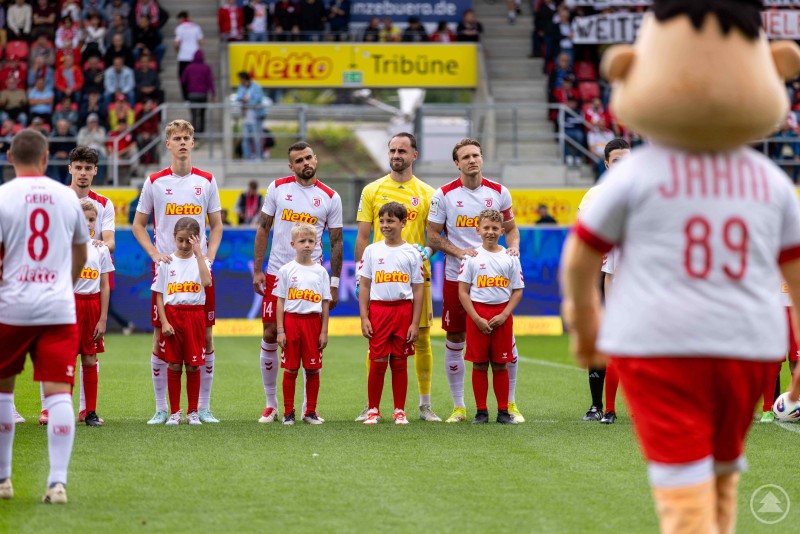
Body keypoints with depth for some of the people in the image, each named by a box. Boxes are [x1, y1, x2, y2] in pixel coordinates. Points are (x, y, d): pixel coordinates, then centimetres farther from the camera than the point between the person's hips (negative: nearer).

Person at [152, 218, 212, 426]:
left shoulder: (200, 261, 4)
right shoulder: (166, 263, 5)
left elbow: (207, 282, -18)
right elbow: (159, 296, 5)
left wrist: (198, 253, -16)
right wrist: (164, 322, -6)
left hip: (195, 315, 0)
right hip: (172, 313, 0)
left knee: (193, 366, 1)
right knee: (174, 365, 2)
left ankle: (192, 412, 11)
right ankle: (174, 412, 9)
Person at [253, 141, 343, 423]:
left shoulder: (330, 197, 2)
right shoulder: (277, 188, 3)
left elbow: (336, 242, 5)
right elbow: (263, 228, 7)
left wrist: (334, 283, 1)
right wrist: (257, 270, 1)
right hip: (277, 273, 1)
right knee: (270, 335, -1)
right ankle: (271, 404, 10)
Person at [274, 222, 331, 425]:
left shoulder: (320, 271, 7)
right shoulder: (286, 270, 3)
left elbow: (325, 303, 7)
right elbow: (280, 302, 3)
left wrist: (324, 331, 2)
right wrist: (280, 330, -4)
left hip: (312, 321, 1)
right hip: (291, 319, -1)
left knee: (313, 369, 2)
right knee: (290, 369, 0)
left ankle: (311, 412, 11)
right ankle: (288, 412, 7)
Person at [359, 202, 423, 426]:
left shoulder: (411, 252, 5)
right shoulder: (372, 251, 6)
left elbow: (418, 290, 5)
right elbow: (364, 287, 7)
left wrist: (415, 323, -1)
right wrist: (364, 318, -2)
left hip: (403, 309, 0)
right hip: (378, 309, 0)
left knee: (399, 362, 3)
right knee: (378, 362, -2)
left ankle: (400, 411, 11)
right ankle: (373, 410, 7)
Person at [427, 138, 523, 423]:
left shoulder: (499, 193, 3)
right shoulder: (444, 195, -2)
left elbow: (511, 228, 14)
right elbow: (433, 236, 1)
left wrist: (513, 247, -7)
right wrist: (459, 252, -14)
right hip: (457, 277, -1)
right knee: (455, 341, 3)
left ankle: (510, 404, 12)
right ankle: (458, 407, 13)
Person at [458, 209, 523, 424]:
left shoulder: (510, 258, 5)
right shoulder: (472, 257, 1)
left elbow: (518, 291, 5)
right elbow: (463, 291, -1)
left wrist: (504, 315, -8)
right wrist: (477, 318, -10)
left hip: (502, 315, 1)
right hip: (477, 313, -1)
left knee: (500, 365, 4)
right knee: (479, 364, 2)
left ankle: (503, 411, 10)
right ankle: (481, 411, 9)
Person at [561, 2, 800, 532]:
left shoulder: (639, 173, -3)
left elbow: (580, 256, 4)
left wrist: (583, 322, 21)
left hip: (660, 345, -3)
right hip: (747, 345, 3)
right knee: (723, 472, 23)